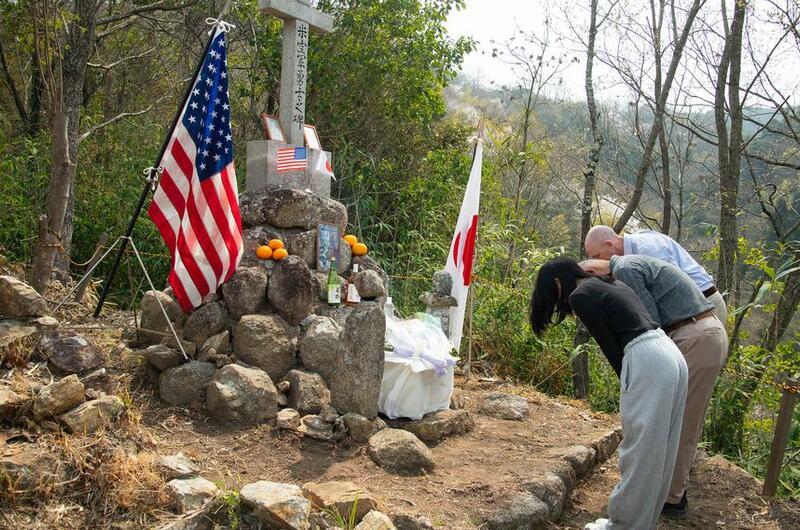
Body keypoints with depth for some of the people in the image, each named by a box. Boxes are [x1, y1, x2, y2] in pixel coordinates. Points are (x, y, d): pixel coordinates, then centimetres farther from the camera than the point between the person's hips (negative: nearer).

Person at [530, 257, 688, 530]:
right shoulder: (610, 283, 23)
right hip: (672, 355, 9)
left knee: (638, 452, 1)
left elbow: (610, 346, -4)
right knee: (657, 452, 15)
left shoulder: (580, 295, -2)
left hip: (647, 362, -9)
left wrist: (628, 384, 6)